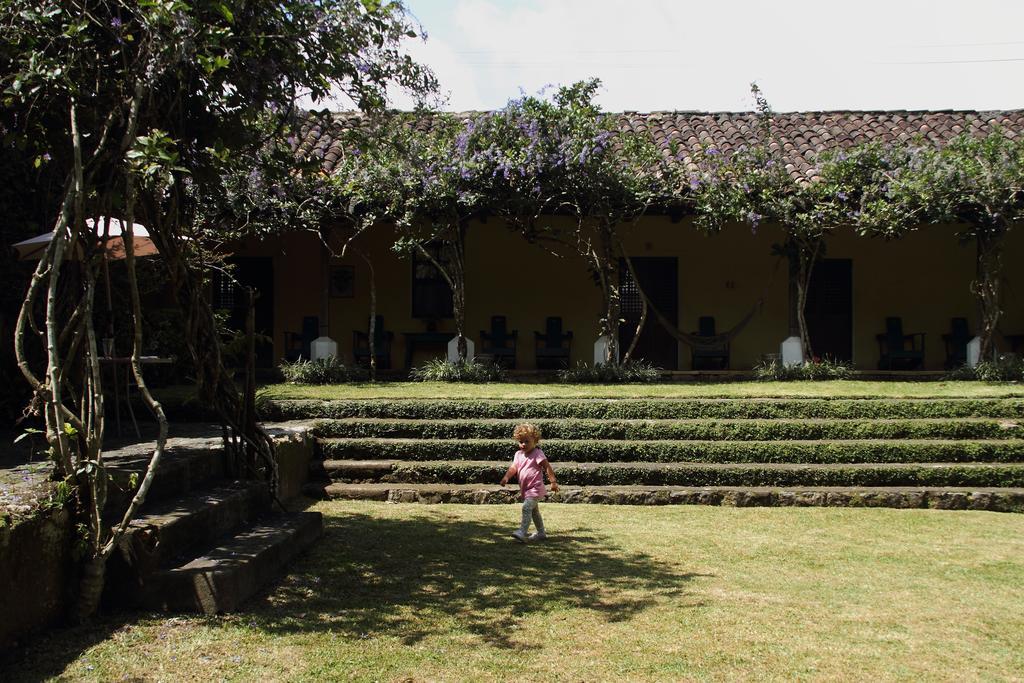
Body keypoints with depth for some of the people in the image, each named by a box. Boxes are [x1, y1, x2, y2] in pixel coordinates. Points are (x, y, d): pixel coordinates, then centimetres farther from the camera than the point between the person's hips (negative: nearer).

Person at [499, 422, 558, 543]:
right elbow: (513, 467, -2)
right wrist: (506, 477, -20)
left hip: (535, 488, -9)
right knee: (534, 511, 19)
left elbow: (547, 467, -12)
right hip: (526, 489, 9)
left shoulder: (537, 453, -10)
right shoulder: (518, 454, 9)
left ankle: (522, 532, -30)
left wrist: (553, 482, -17)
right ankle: (541, 533, 32)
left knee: (526, 508, -23)